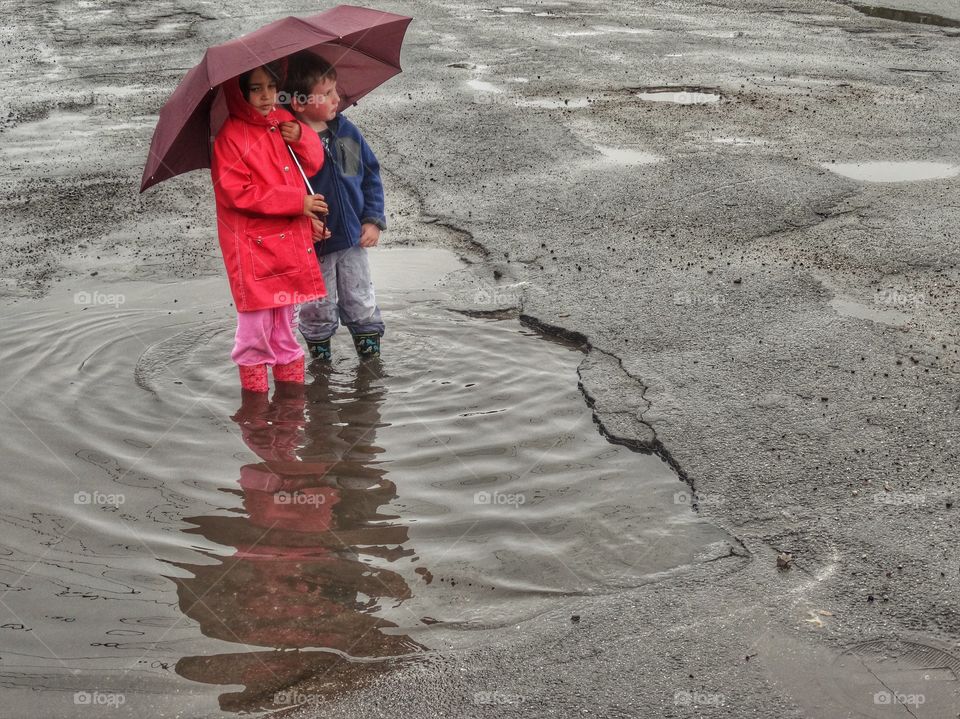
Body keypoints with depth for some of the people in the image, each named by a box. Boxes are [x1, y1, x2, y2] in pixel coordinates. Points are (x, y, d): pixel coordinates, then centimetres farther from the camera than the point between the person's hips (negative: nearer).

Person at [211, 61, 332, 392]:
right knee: (256, 318, 1)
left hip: (291, 238, 6)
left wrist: (302, 137, -10)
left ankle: (290, 380, 28)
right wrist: (297, 202, -20)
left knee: (286, 315, 16)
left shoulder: (284, 121, 8)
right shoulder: (229, 136, -13)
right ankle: (254, 389, 14)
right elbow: (237, 193, -19)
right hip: (252, 244, -6)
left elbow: (314, 164, 13)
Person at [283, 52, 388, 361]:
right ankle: (320, 360, 32)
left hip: (353, 241, 4)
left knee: (362, 306, 13)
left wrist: (373, 220, 0)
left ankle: (372, 358, 29)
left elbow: (371, 174, 7)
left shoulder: (347, 131, -2)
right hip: (312, 247, -4)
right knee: (318, 311, 13)